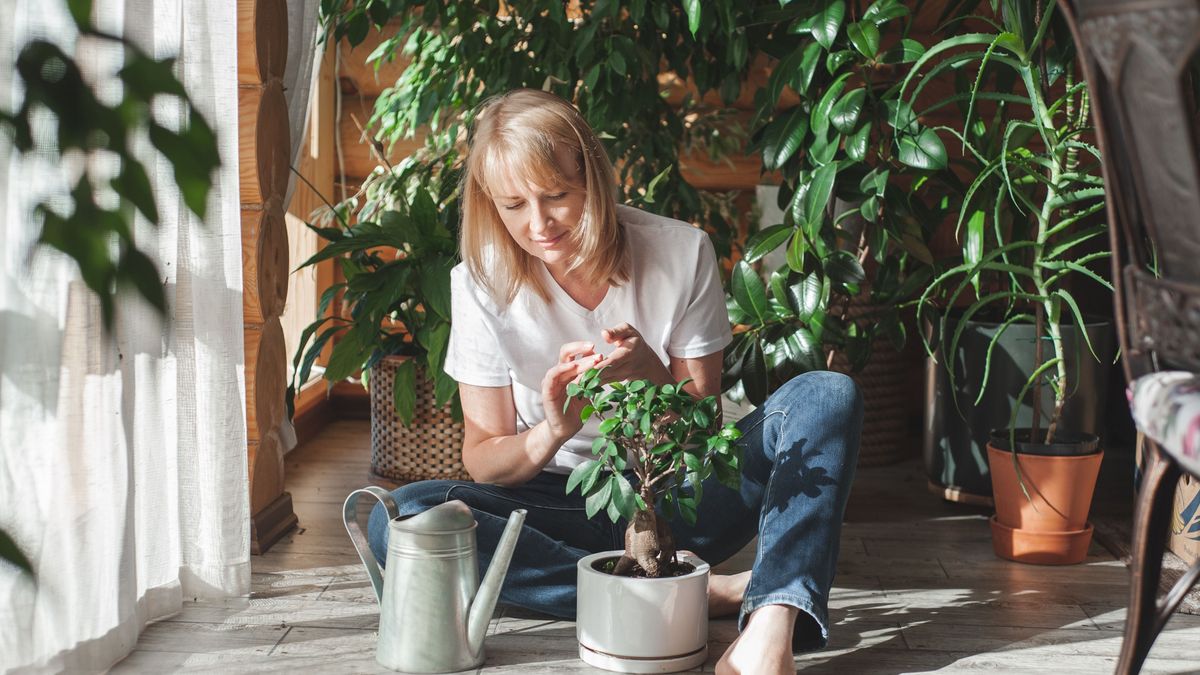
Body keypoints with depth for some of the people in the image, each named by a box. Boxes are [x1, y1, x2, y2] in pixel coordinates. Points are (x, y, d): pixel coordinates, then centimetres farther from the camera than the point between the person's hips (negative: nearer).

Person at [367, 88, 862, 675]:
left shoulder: (681, 252, -9)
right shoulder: (482, 282, -10)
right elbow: (482, 458, -6)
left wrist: (652, 378, -26)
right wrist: (552, 433, -28)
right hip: (562, 504, 0)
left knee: (827, 396, -21)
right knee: (400, 519, -29)